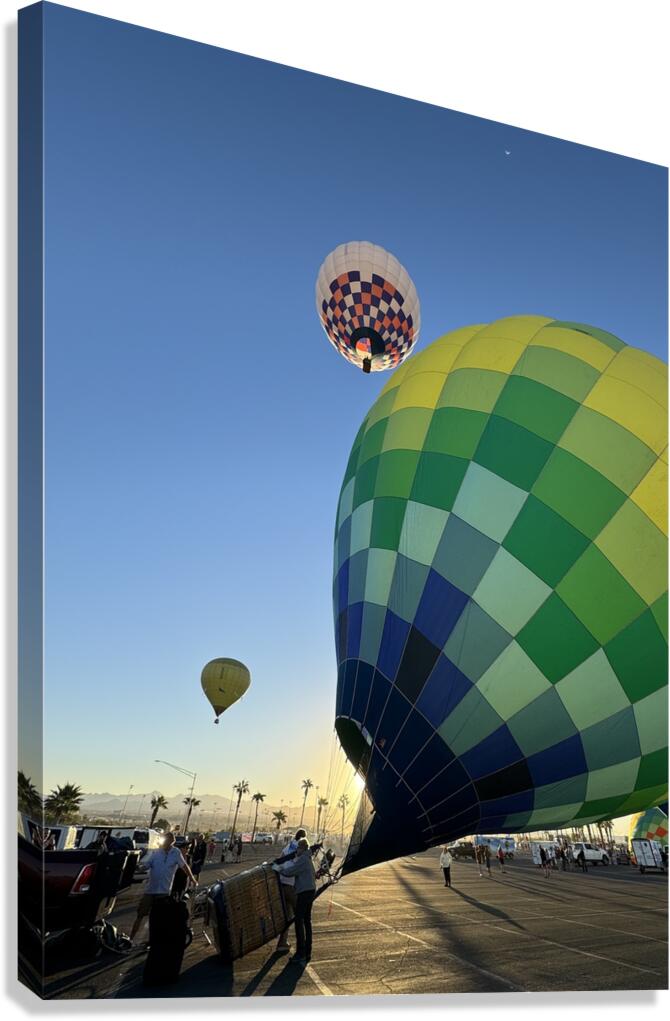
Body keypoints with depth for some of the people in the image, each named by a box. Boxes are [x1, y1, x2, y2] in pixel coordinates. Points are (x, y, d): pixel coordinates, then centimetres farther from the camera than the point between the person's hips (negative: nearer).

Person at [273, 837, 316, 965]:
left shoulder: (302, 860, -15)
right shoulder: (307, 859, 15)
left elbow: (289, 872, -17)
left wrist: (278, 869, -2)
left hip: (304, 891, -10)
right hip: (310, 890, 10)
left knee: (299, 921, -6)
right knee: (307, 921, 13)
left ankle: (300, 953, -5)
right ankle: (307, 953, 18)